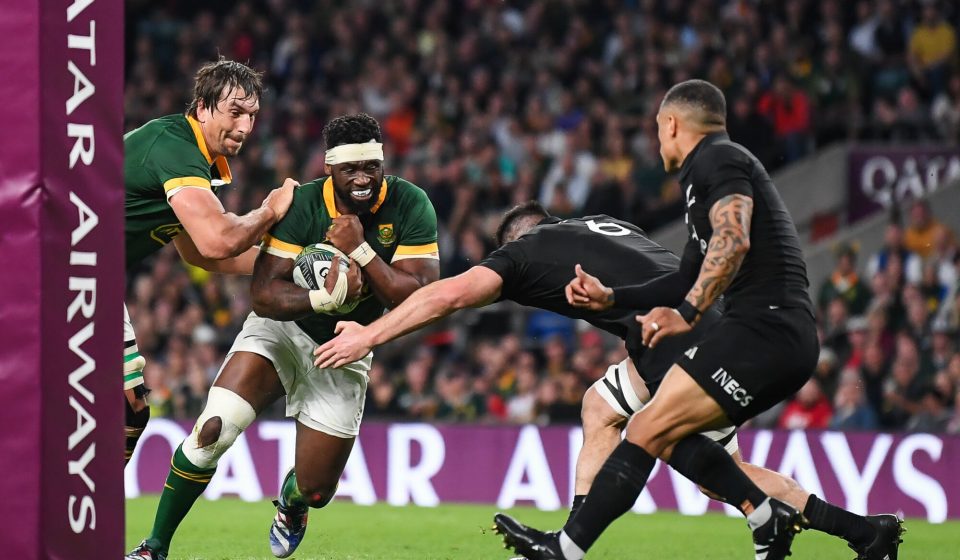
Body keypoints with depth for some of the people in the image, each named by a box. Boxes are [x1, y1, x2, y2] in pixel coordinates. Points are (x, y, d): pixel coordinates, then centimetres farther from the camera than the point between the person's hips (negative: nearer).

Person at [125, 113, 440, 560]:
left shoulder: (410, 207, -19)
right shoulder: (301, 205, -24)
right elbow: (263, 295, -27)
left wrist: (359, 249, -33)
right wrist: (323, 298, -45)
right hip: (281, 327, -2)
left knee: (315, 491, 5)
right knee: (213, 430, -25)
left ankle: (291, 504, 47)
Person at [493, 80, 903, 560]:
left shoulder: (718, 160, -3)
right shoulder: (708, 172, 28)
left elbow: (733, 240, -21)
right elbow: (691, 277, 32)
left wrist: (686, 314, -23)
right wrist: (611, 298, 26)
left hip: (763, 329, -10)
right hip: (788, 341, 10)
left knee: (649, 428, -11)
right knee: (669, 437, 10)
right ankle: (769, 518, 2)